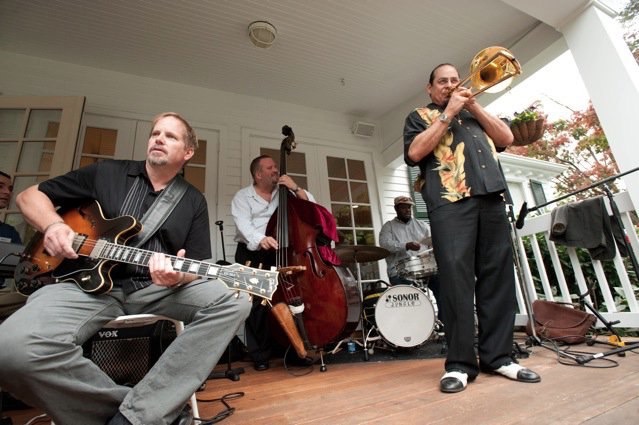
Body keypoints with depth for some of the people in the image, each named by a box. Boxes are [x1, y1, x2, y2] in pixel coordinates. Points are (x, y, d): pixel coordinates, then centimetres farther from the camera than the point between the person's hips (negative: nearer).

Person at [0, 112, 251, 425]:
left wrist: (178, 276, -20)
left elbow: (198, 267, 4)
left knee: (235, 300, -24)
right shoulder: (105, 173, 10)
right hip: (88, 282, 0)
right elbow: (30, 195, 16)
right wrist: (52, 224, -6)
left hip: (157, 288, 1)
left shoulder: (194, 201, 9)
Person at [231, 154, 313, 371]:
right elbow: (243, 225, -13)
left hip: (281, 252, 3)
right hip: (252, 253, -2)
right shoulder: (243, 196, 5)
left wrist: (295, 188, -4)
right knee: (257, 302, -12)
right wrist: (260, 239, -32)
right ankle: (260, 355, 4)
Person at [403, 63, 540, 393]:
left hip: (492, 197, 5)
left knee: (498, 276, 1)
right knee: (456, 277, -11)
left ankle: (498, 356, 11)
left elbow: (506, 138, 17)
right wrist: (448, 113, 0)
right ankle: (460, 363, -4)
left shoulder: (474, 114, 32)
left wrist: (474, 106, 10)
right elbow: (415, 152, -3)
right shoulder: (420, 116, 17)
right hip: (450, 201, -5)